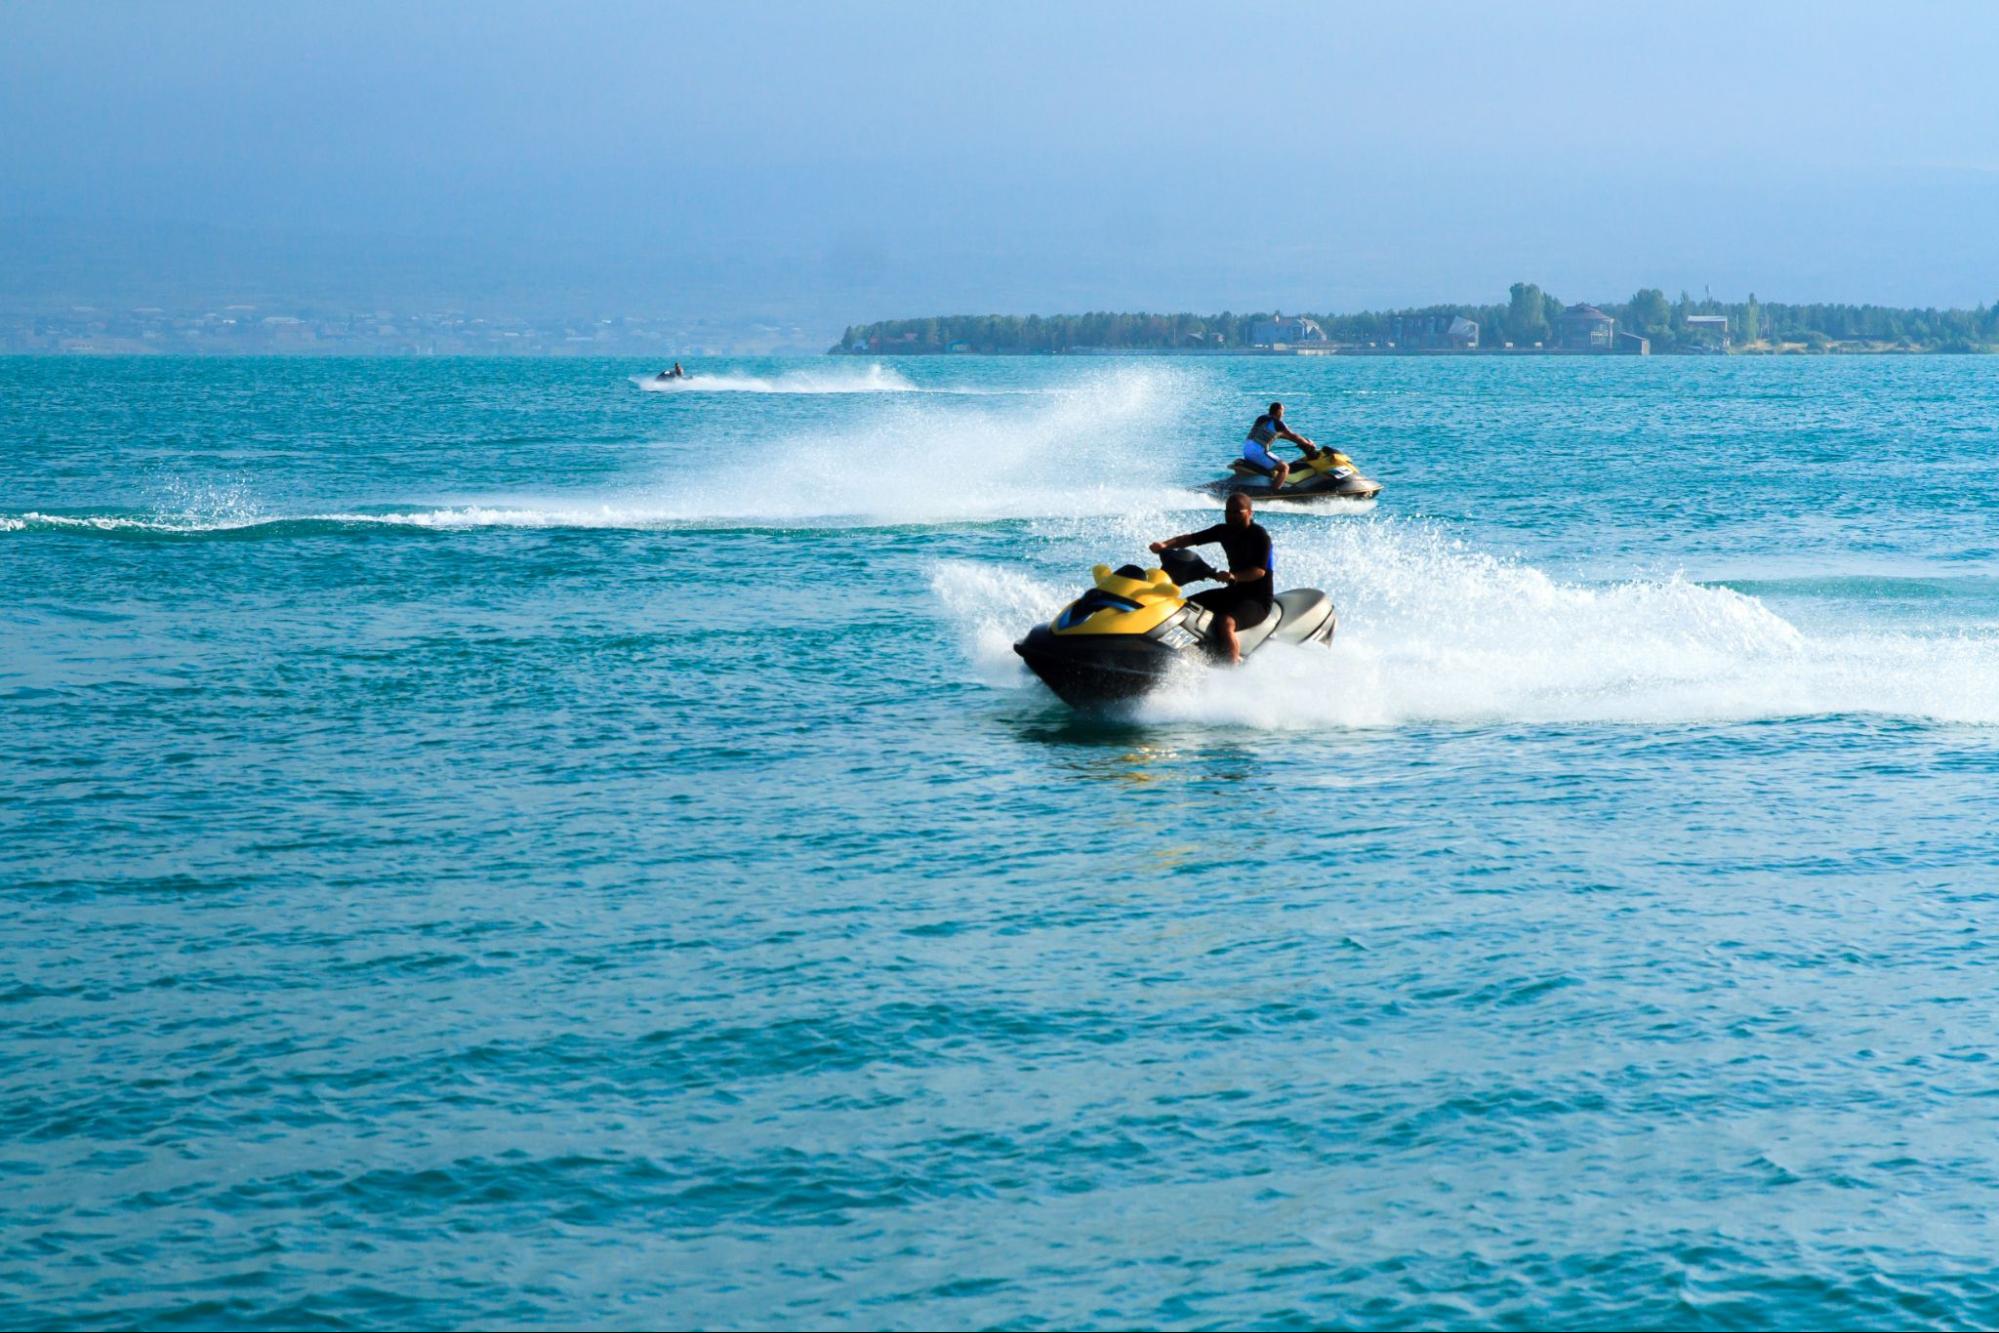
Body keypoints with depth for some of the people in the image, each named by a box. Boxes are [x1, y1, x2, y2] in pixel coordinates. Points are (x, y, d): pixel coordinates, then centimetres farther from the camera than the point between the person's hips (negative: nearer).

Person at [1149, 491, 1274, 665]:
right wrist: (1165, 545, -15)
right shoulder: (1225, 530, 6)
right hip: (1233, 592, 8)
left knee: (1225, 623, -37)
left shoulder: (1259, 535, -14)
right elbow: (1192, 538, 2)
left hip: (1257, 599, -8)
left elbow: (1260, 570, -25)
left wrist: (1234, 577, -42)